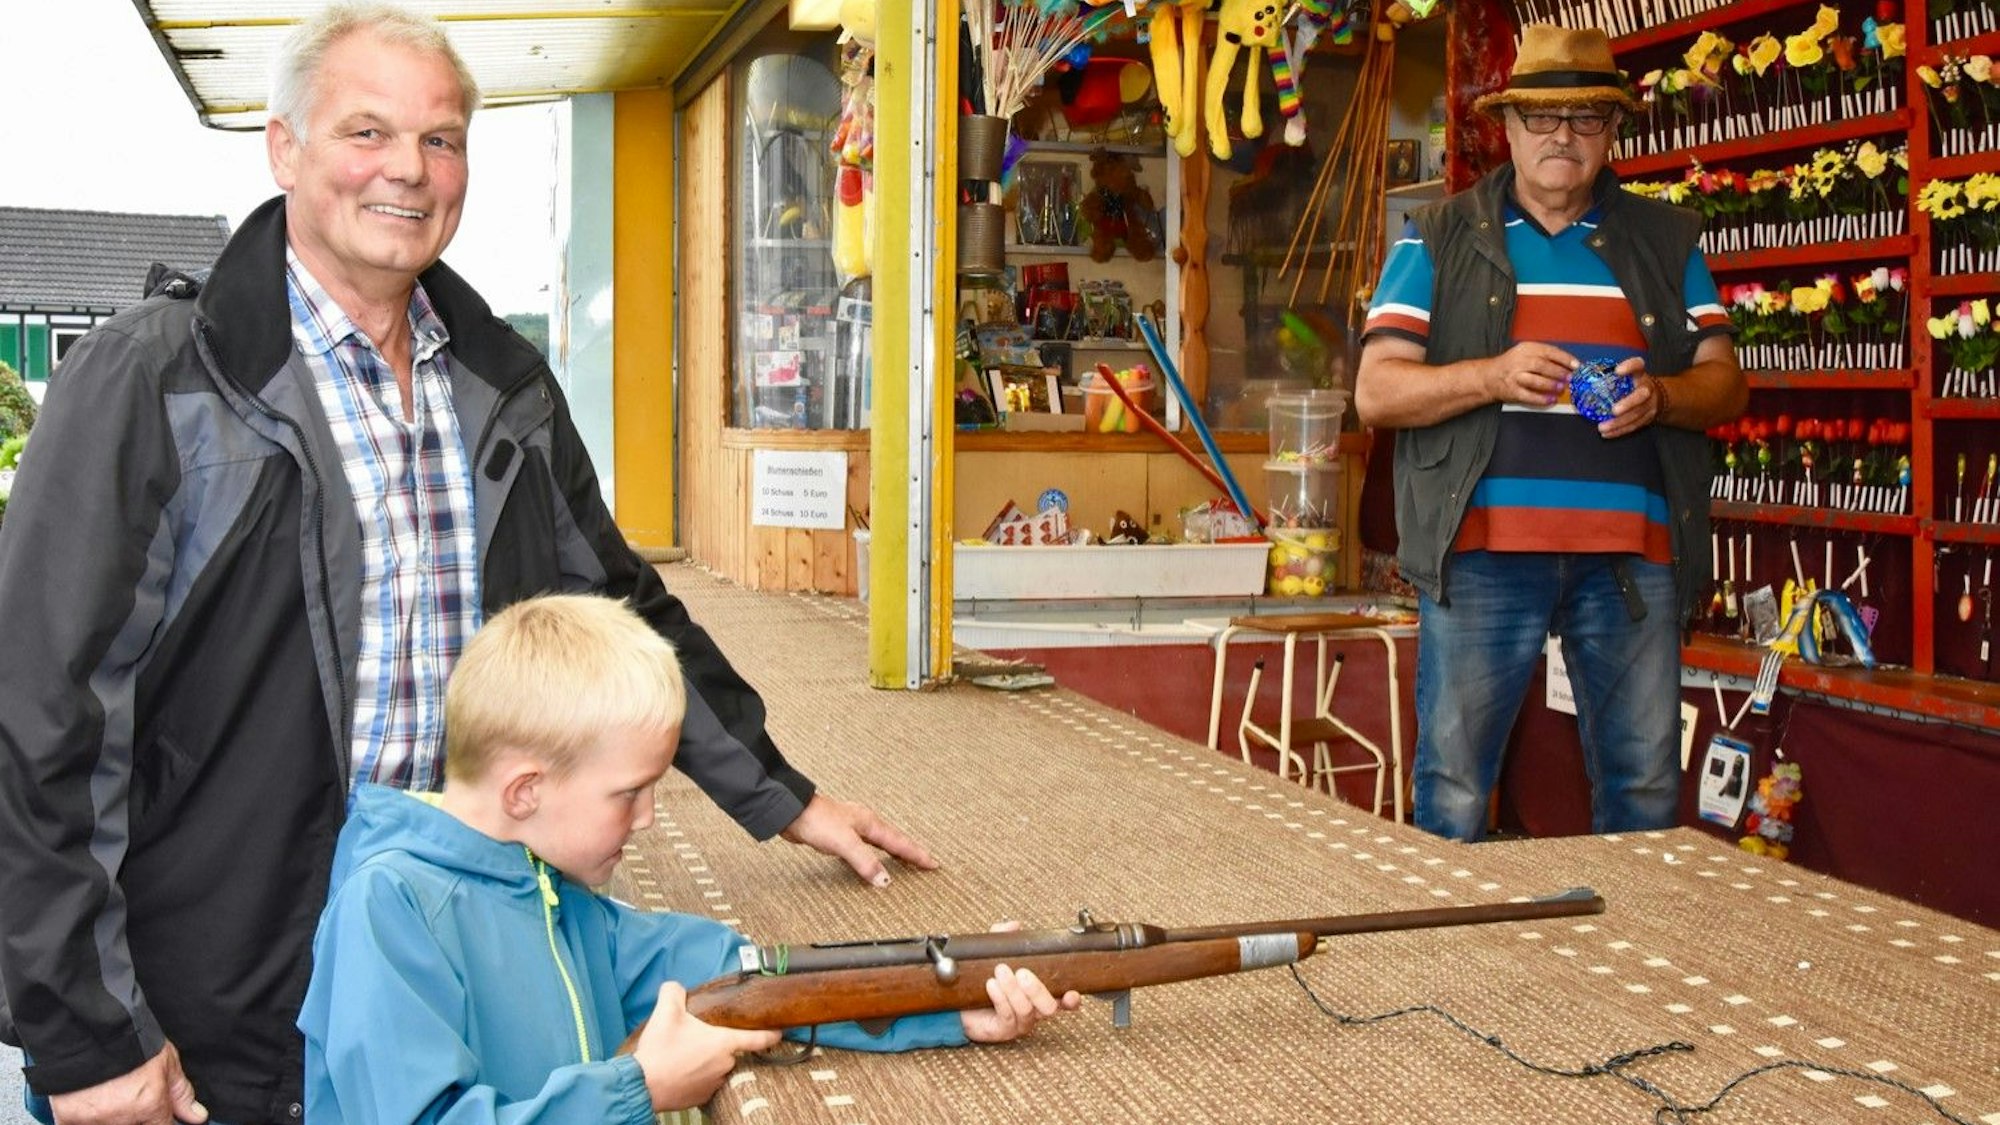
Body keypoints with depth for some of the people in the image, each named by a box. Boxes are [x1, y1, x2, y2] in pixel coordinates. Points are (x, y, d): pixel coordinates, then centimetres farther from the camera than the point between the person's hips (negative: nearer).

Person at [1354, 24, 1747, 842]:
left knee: (1646, 790, 5)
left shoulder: (1667, 240, 16)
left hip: (1634, 551, 2)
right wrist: (1491, 377, -15)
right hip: (1483, 548, -2)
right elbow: (1376, 391, 2)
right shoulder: (1439, 239, 9)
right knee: (1453, 792, -2)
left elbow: (1725, 384, 14)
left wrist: (1660, 396, -9)